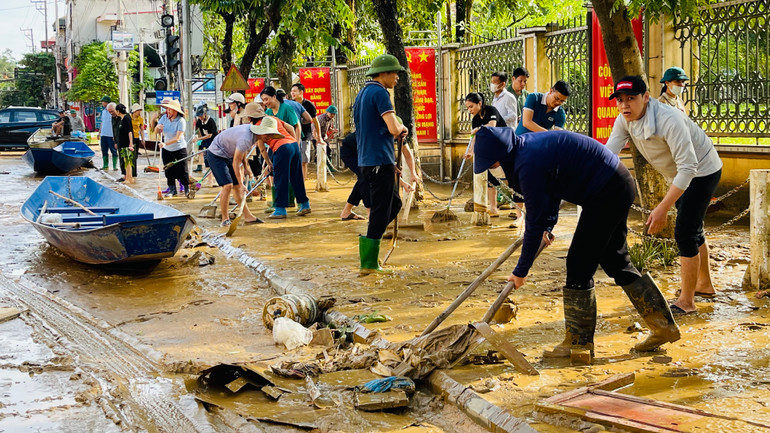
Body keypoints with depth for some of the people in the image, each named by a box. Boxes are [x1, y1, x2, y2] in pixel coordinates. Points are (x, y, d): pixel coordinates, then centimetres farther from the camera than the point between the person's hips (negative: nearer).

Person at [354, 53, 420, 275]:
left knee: (394, 204, 19)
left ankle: (369, 242, 14)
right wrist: (403, 128, -1)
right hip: (380, 161, -10)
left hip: (367, 161, 10)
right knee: (380, 212, -4)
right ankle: (368, 264, -1)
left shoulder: (363, 93, 17)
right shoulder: (379, 93, -13)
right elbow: (394, 129, -23)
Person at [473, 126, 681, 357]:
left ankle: (579, 342, 7)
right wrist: (548, 227, 24)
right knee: (615, 261, 17)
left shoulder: (530, 164, -24)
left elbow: (535, 221, -19)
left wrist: (521, 271, -10)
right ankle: (664, 326, 24)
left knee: (579, 264, -3)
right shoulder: (529, 144, 6)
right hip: (620, 185, 10)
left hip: (608, 194, -10)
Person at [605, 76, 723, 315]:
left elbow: (688, 167, -37)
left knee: (684, 233, -13)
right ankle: (704, 284, 40)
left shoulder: (670, 120, -37)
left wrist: (663, 208, -41)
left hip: (702, 171, -9)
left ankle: (686, 301, -2)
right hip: (679, 175, 9)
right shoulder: (625, 120, -14)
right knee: (692, 230, 21)